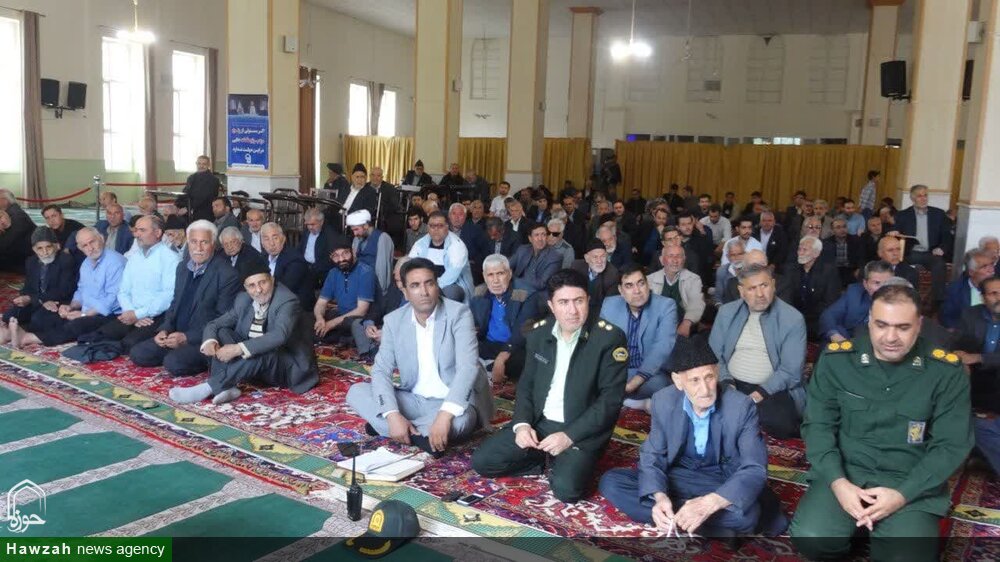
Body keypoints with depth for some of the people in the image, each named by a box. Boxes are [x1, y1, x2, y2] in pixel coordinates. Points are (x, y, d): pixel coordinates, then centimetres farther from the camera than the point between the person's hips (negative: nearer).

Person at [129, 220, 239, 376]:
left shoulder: (227, 274, -15)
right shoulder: (182, 267, 10)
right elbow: (175, 304, 18)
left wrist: (187, 337, -18)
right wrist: (165, 329, -1)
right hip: (177, 335, 7)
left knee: (173, 363, -28)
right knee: (137, 353, -5)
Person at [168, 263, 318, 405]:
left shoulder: (287, 301, -19)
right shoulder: (243, 299, 2)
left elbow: (279, 335, -35)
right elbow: (215, 324, 3)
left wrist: (239, 349, -42)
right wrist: (209, 340, -21)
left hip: (289, 367, -6)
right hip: (252, 362, 6)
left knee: (260, 352, -36)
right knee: (222, 333, -10)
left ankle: (209, 388, -28)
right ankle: (227, 387, -26)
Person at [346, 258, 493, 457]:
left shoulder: (458, 313, -14)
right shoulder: (394, 320, -2)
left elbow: (468, 367, -25)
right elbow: (381, 371, -7)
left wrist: (445, 415, -39)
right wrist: (393, 415, -25)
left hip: (453, 403, -4)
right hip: (414, 401, 4)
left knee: (459, 420, -37)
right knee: (356, 392, -12)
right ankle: (420, 435, -19)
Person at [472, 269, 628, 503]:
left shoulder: (609, 337, -13)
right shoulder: (538, 332, 3)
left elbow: (611, 399, -14)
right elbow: (526, 383, 11)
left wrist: (569, 436, -21)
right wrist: (522, 423, -8)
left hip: (581, 430, -4)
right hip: (538, 422, 5)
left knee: (566, 488, -29)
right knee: (481, 462, -7)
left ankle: (571, 462, 5)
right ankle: (544, 460, 10)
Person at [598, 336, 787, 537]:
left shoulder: (741, 407, -20)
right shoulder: (663, 401, -12)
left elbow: (755, 470, -23)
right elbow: (652, 456, -7)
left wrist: (709, 503, -41)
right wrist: (660, 497, -30)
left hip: (724, 483, -4)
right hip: (679, 477, 4)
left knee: (745, 513, -37)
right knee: (611, 482, -17)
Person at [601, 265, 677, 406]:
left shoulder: (666, 306, -8)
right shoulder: (609, 305, 4)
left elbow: (663, 348, -19)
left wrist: (634, 382, -31)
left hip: (649, 374, -3)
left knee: (658, 383, -36)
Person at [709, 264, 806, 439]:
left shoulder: (793, 318, -6)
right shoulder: (726, 312, 4)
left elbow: (790, 371, -10)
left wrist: (756, 397, -19)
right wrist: (726, 383, -13)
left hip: (772, 389, -2)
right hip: (732, 384, 3)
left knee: (780, 424, -31)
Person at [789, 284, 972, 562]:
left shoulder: (946, 371, -5)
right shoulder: (836, 358, -5)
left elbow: (952, 445, -3)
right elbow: (818, 425, -2)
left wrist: (903, 494, -14)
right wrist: (838, 482, -16)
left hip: (912, 484, 0)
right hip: (845, 472, 0)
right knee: (810, 538, -25)